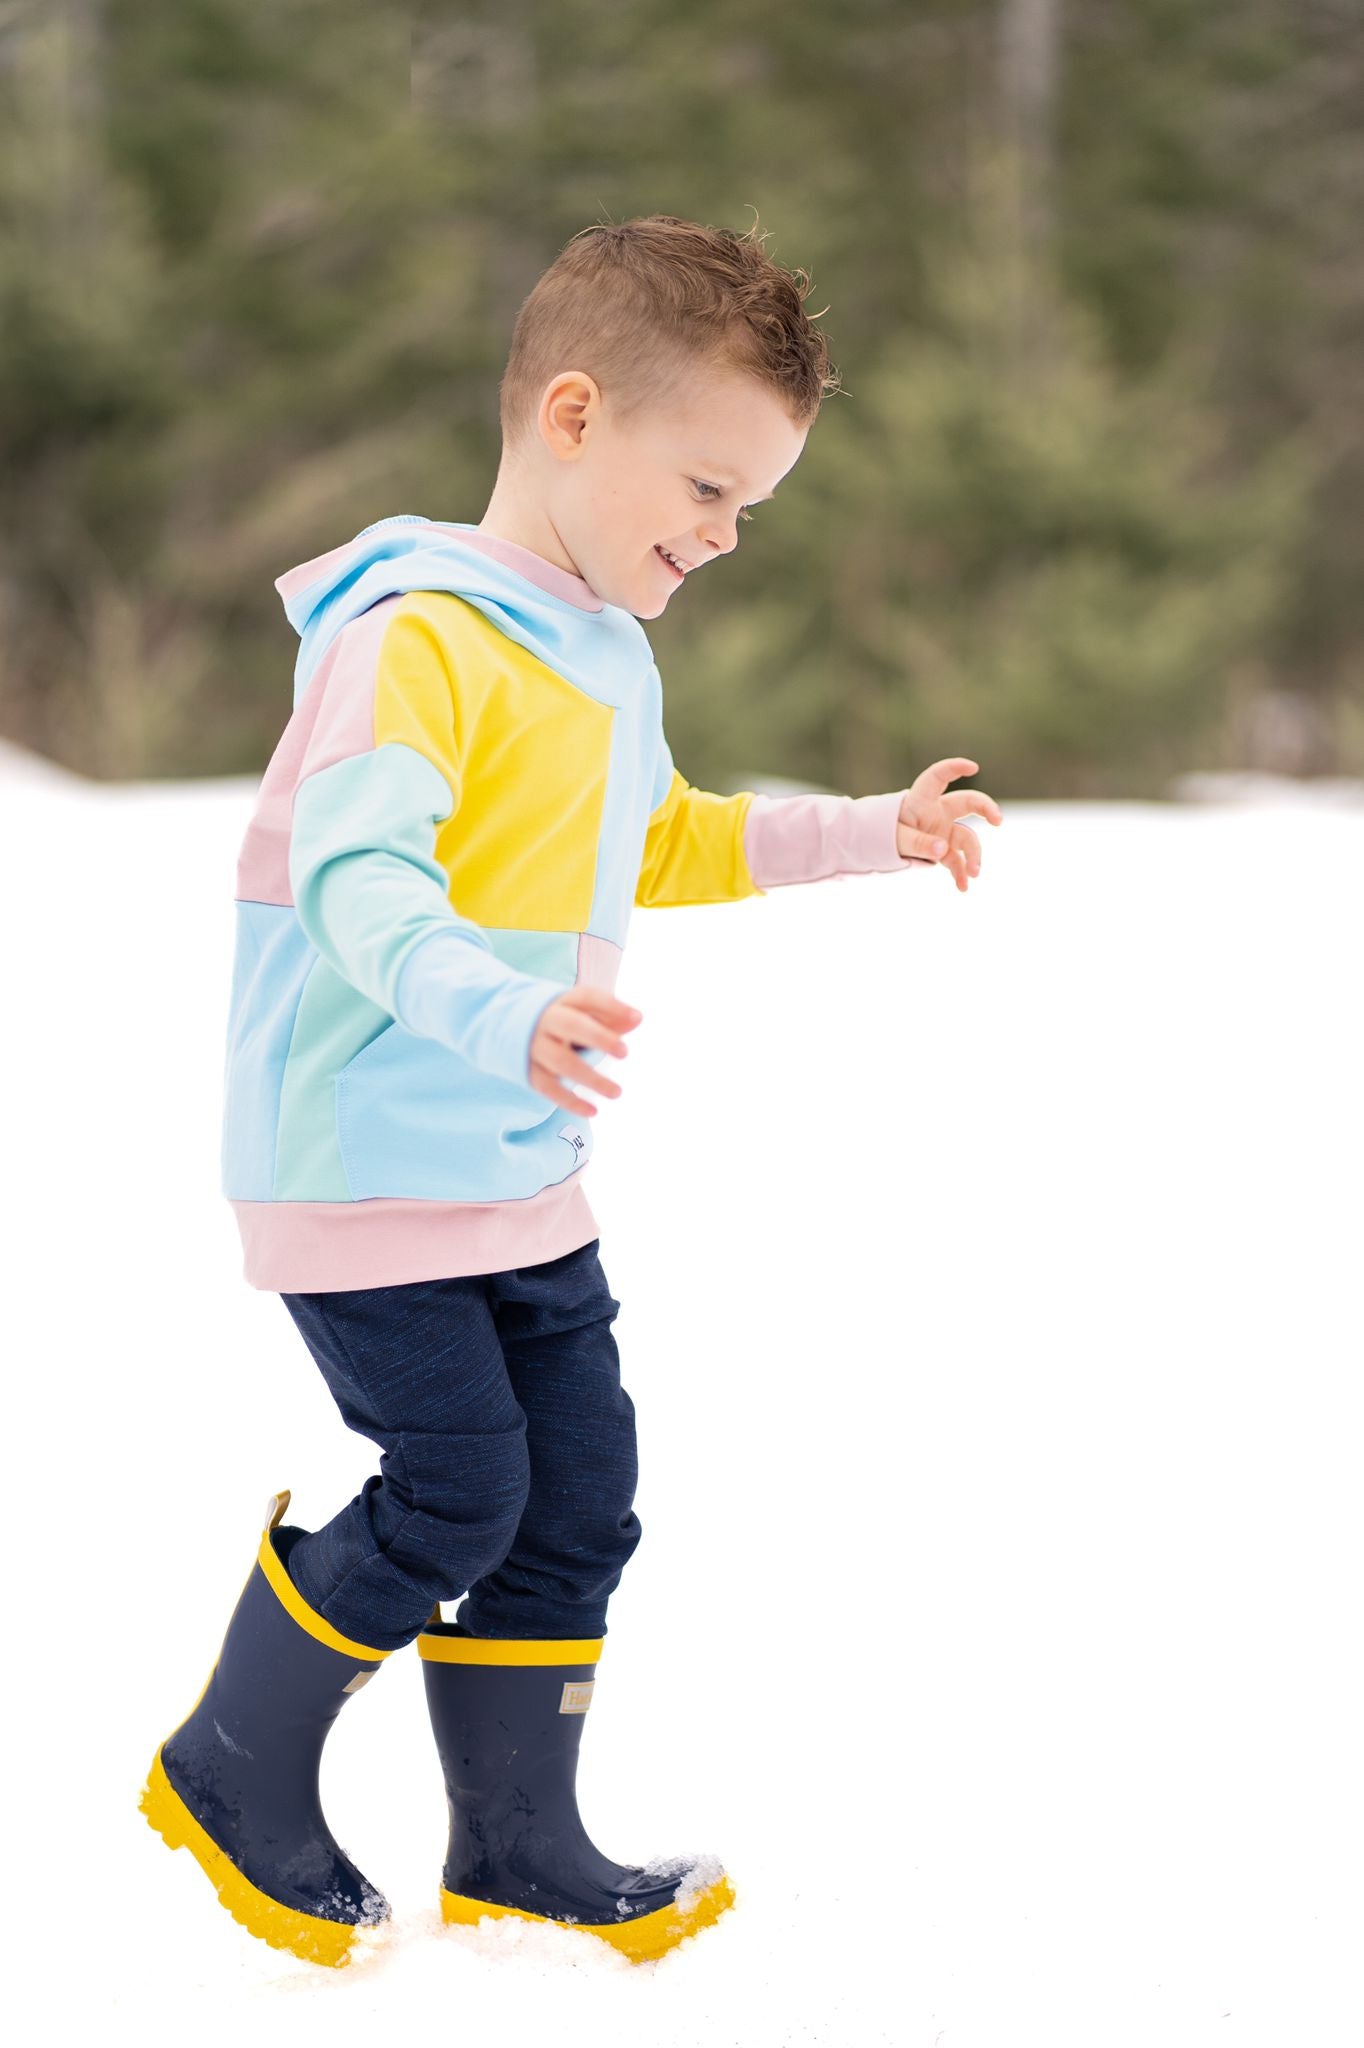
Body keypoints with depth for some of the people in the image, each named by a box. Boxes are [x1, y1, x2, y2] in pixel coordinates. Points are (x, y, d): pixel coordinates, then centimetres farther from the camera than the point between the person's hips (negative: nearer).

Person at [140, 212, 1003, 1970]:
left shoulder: (606, 656, 12)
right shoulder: (415, 637, -20)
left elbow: (661, 840, 31)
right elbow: (360, 875, -32)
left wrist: (876, 832, 28)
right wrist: (495, 1008, -49)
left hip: (523, 1173, 9)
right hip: (362, 1163, -9)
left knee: (580, 1496, 8)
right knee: (454, 1491, -9)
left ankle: (516, 1851, 21)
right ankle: (232, 1770, 12)